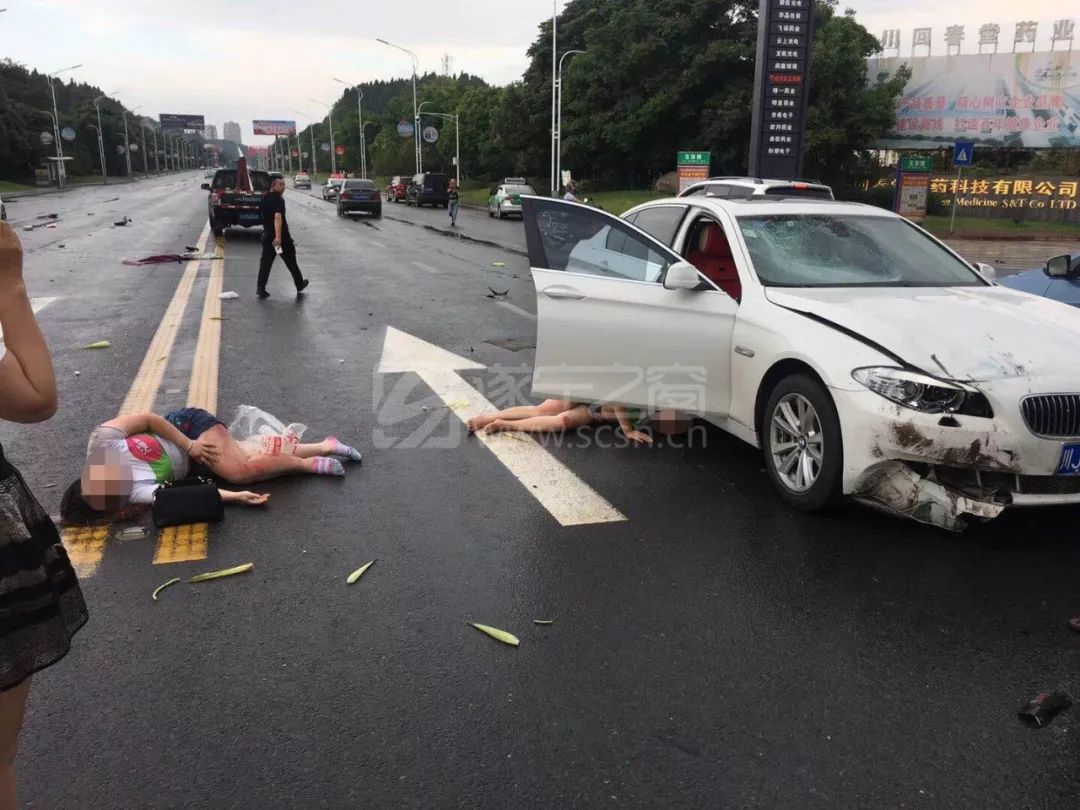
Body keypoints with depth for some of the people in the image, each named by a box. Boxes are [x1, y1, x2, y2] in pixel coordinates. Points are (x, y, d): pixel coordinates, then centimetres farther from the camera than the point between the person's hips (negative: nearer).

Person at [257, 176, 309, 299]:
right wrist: (278, 236, -36)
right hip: (282, 237, -6)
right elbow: (278, 217, -29)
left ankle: (260, 288, -6)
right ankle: (300, 285, 26)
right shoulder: (278, 199, -17)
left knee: (265, 262, 4)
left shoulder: (264, 198, 9)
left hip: (267, 235, 6)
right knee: (291, 262, 10)